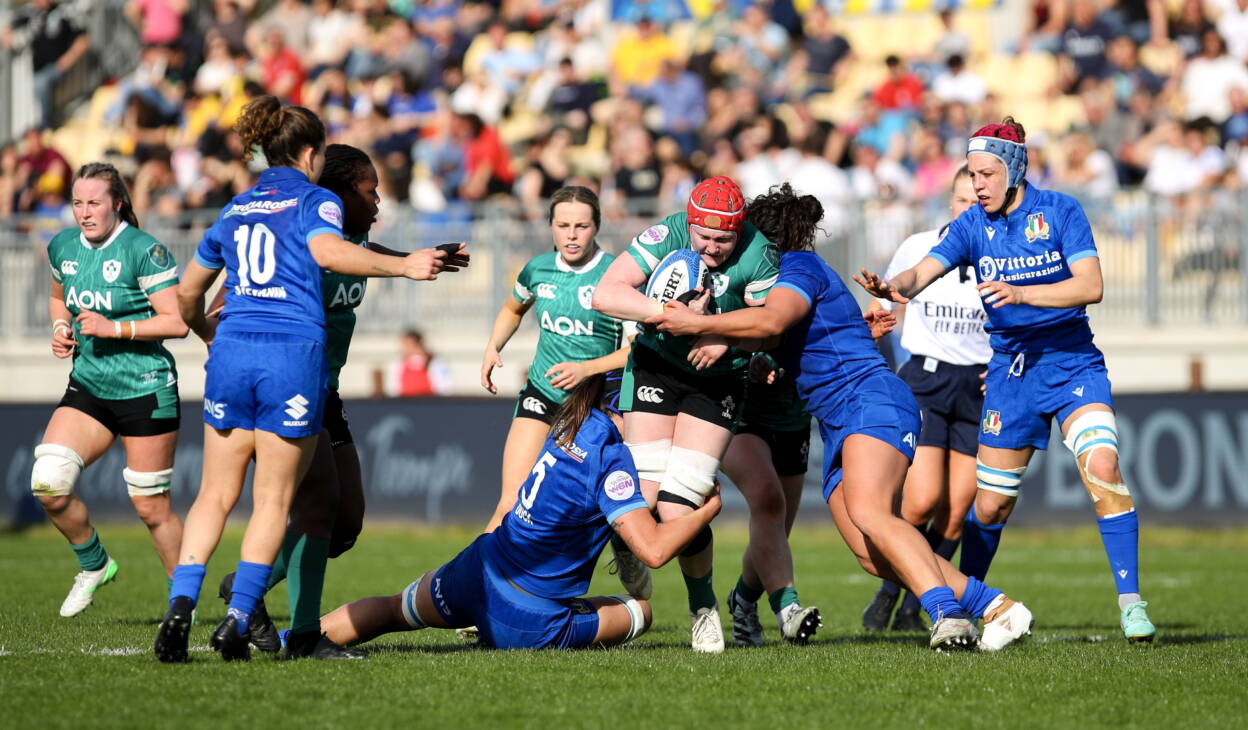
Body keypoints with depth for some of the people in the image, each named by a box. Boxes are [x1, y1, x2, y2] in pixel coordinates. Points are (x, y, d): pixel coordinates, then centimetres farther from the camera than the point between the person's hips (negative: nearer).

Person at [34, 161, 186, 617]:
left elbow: (177, 322, -15)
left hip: (145, 390, -6)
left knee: (151, 507, -1)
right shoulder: (62, 247, 6)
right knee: (47, 485, -12)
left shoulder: (144, 251, -13)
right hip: (87, 388, 6)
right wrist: (61, 330, 6)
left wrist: (114, 327, -21)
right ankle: (94, 564, 13)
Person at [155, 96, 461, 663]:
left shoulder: (235, 209, 20)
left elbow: (187, 295, 29)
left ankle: (180, 606, -9)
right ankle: (237, 619, -5)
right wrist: (403, 266, -20)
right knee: (273, 500, 3)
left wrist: (210, 334, 47)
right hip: (294, 355, -4)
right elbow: (327, 250, -18)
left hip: (232, 351, 4)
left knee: (215, 494, 9)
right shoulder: (315, 200, 5)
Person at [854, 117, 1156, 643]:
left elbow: (1090, 285, -17)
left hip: (1071, 361, -3)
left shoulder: (1060, 211, -8)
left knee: (1102, 468, -24)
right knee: (990, 502, 5)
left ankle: (1130, 604, -18)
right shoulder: (972, 225, 1)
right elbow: (921, 273, -8)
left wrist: (1020, 293, -29)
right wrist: (891, 287, -32)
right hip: (1009, 368, 3)